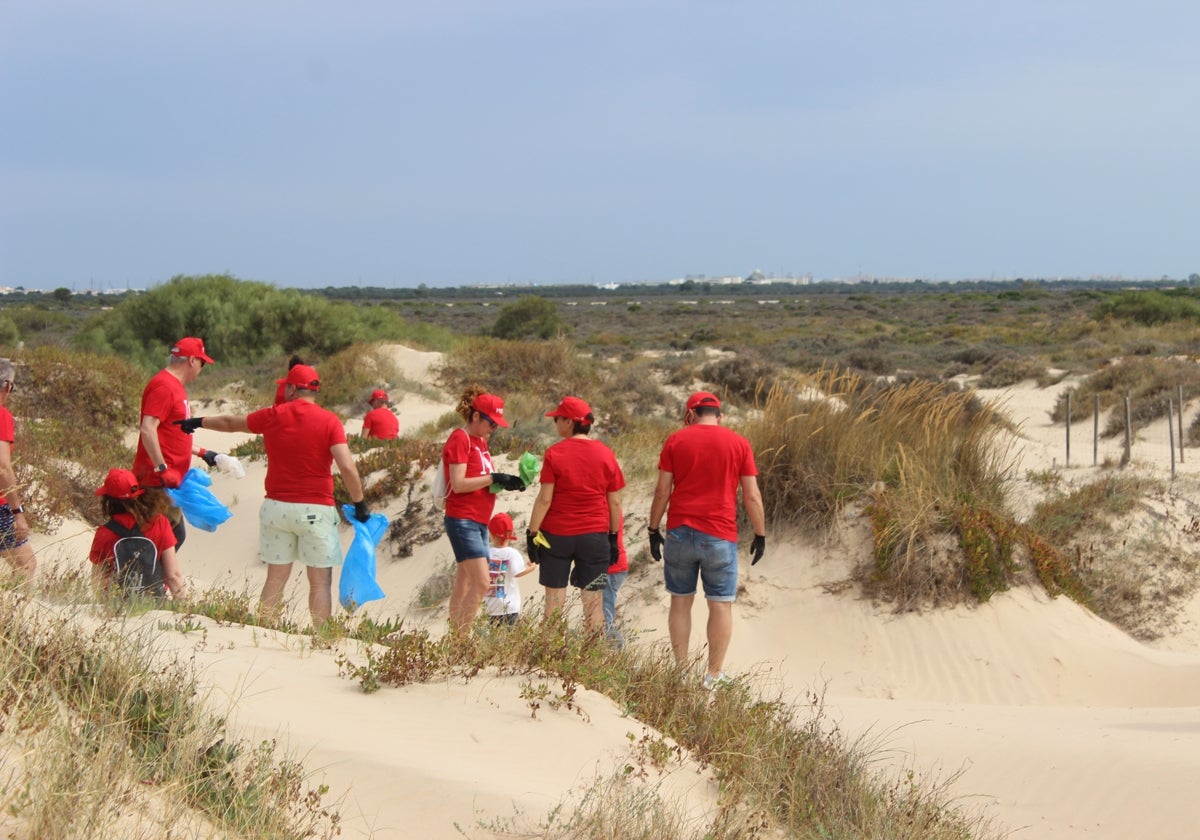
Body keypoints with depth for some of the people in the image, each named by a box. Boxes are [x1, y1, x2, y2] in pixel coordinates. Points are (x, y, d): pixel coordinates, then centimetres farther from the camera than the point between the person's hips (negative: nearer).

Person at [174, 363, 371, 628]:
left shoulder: (272, 416, 4)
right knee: (320, 581, 1)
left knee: (276, 578, 11)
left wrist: (198, 422, 39)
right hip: (316, 510, -3)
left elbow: (230, 422, 21)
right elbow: (347, 467, -15)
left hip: (276, 507, 3)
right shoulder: (329, 421, -6)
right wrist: (359, 503, -4)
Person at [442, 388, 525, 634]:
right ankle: (460, 638, -13)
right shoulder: (459, 439, -11)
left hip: (479, 521, 9)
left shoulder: (480, 441, 17)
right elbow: (458, 484, -18)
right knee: (482, 583, -16)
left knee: (464, 585, 8)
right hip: (463, 520, -9)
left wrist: (505, 482, 0)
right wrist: (494, 478, -17)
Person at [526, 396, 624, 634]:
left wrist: (532, 533, -5)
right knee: (593, 601, 6)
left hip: (556, 534, -2)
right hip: (595, 537, 2)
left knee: (554, 600, 6)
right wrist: (614, 536, 11)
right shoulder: (605, 454, 1)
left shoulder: (554, 453, -8)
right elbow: (615, 502, 3)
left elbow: (544, 499, -11)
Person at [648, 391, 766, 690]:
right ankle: (714, 674, 6)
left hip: (680, 532, 1)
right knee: (721, 604, 5)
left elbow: (662, 491, 0)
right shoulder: (739, 443, 1)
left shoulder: (675, 440, 3)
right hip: (720, 536, -1)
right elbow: (751, 496, -1)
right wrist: (760, 534, 7)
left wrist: (653, 530, 8)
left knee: (680, 601, 10)